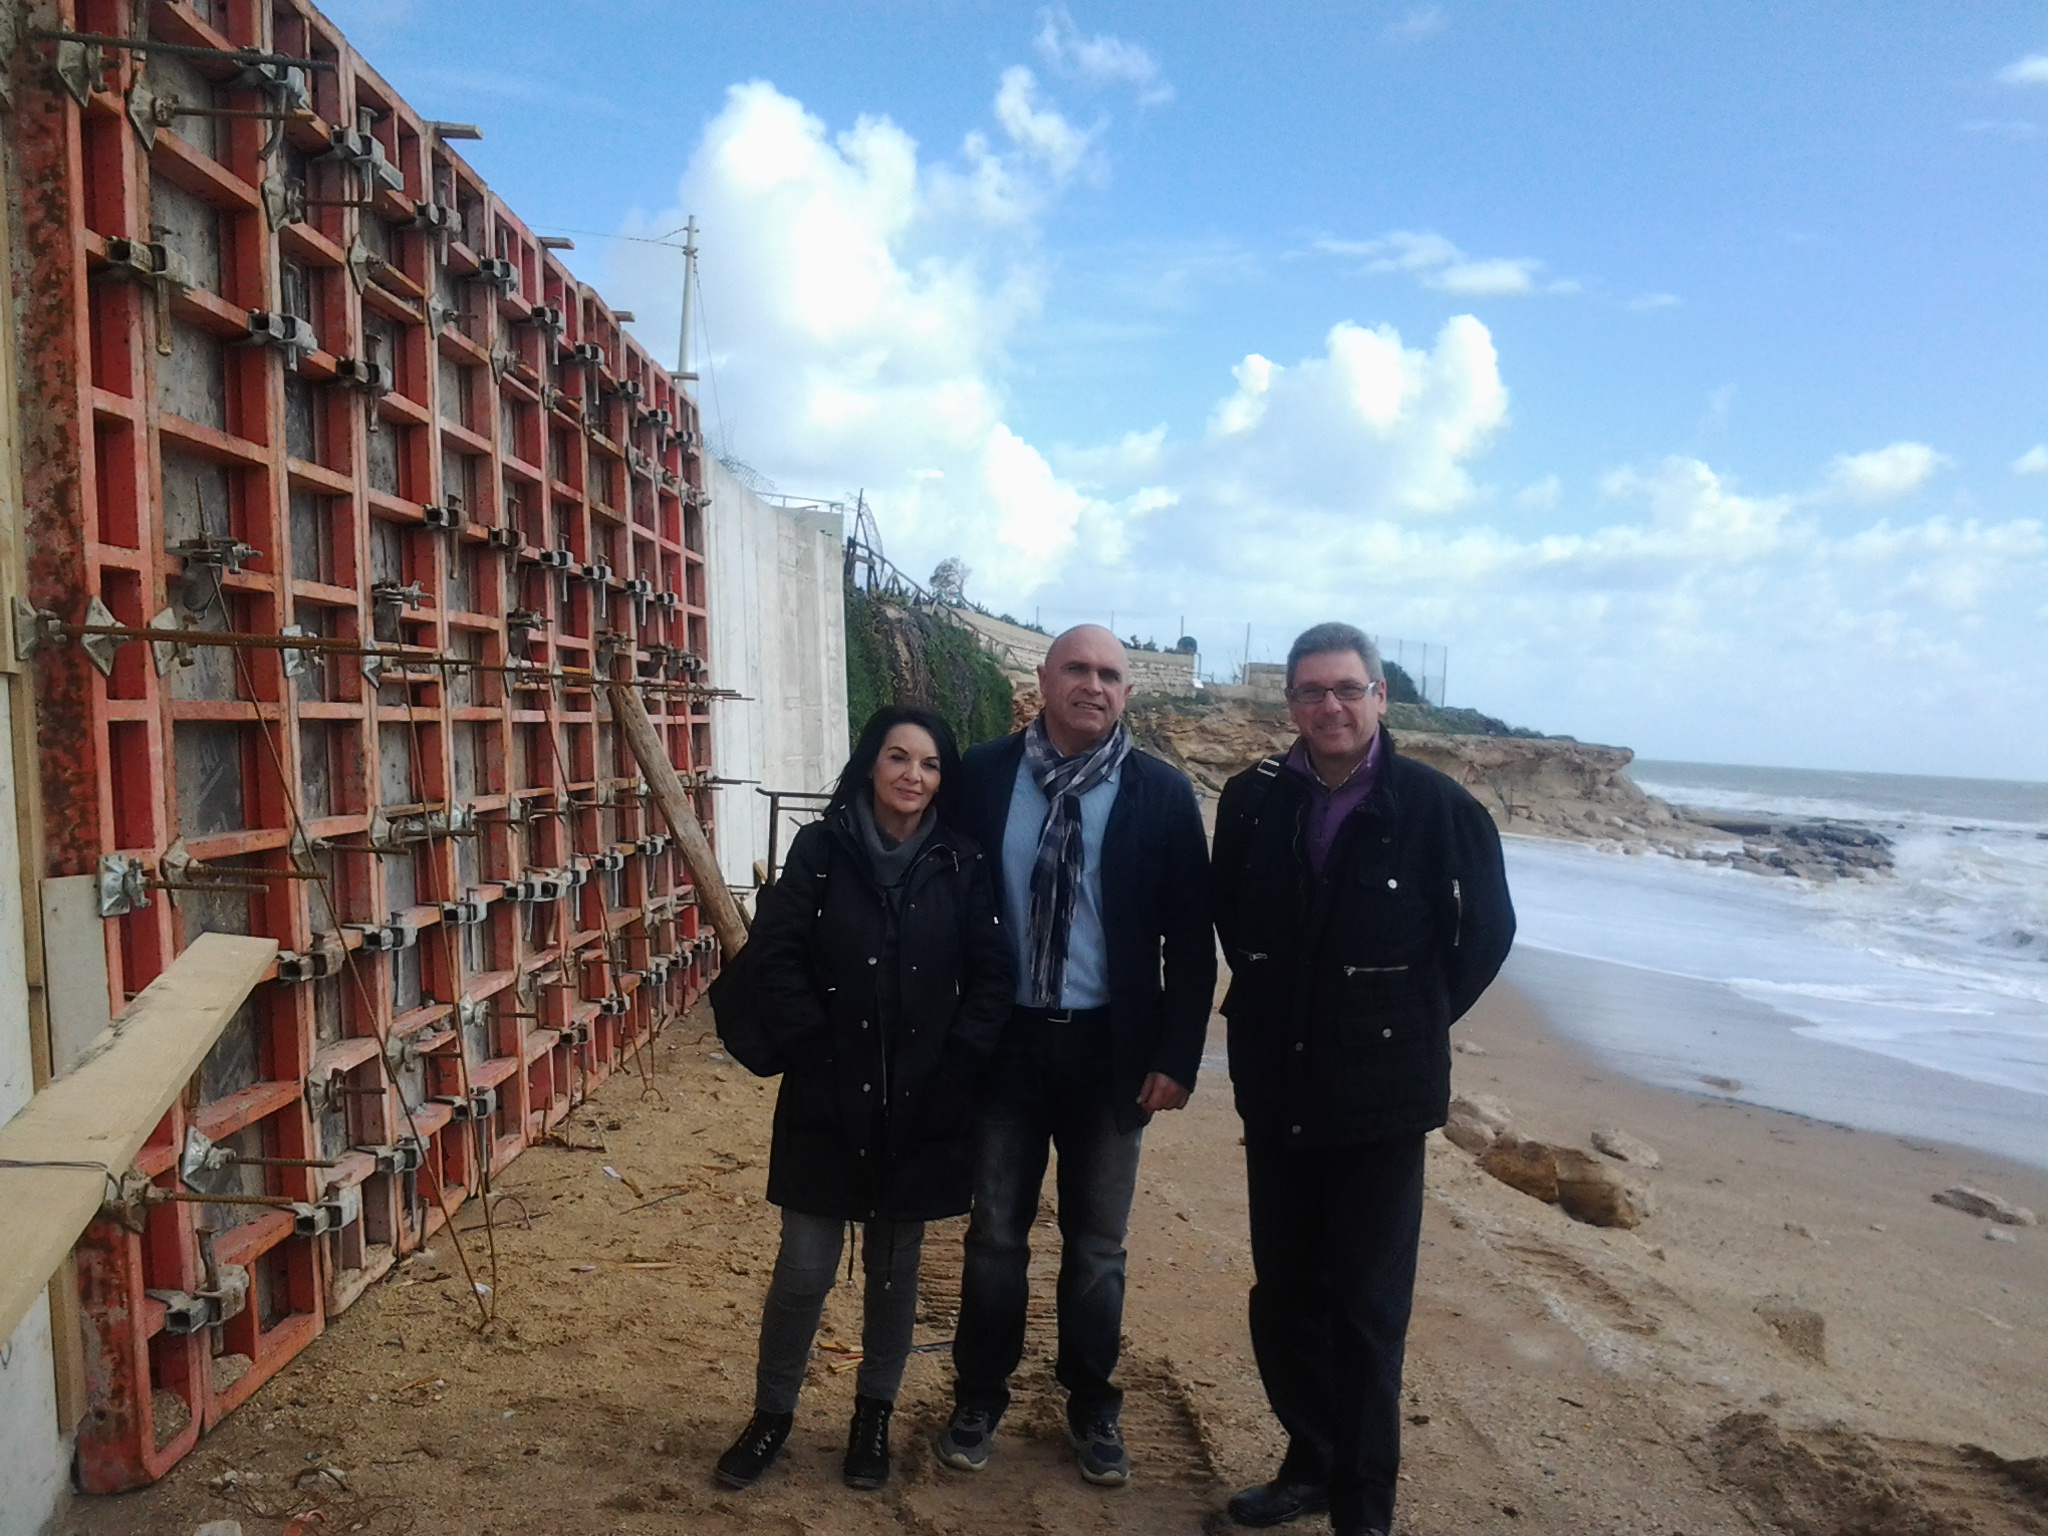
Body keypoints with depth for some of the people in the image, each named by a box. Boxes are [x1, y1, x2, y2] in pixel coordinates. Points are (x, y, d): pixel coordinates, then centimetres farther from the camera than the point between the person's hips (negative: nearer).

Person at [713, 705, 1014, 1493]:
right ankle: (772, 1413, 27)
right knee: (804, 1269, 4)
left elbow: (991, 974, 0)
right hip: (828, 1101, -1)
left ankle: (874, 1413, 34)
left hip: (922, 1105, 1)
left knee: (894, 1268, 14)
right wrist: (814, 1047, -10)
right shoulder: (820, 849, -5)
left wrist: (956, 1061, -7)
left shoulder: (961, 864, -1)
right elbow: (772, 960, -6)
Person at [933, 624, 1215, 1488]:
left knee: (1096, 1245, 14)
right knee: (995, 1234, 13)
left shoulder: (1160, 794, -5)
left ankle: (1092, 1407, 33)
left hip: (1109, 1046, 0)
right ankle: (978, 1399, 32)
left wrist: (1177, 1054, -8)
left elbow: (1190, 937, -4)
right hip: (1005, 1038, 1)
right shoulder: (982, 775, -3)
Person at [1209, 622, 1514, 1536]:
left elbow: (1486, 931, 2)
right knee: (1282, 1296, 15)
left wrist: (1414, 1021, 3)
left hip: (1381, 1097, -4)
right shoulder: (1253, 801, -2)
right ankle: (1311, 1462, 35)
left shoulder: (1438, 807, -11)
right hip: (1275, 1090, 4)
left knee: (1366, 1308, 4)